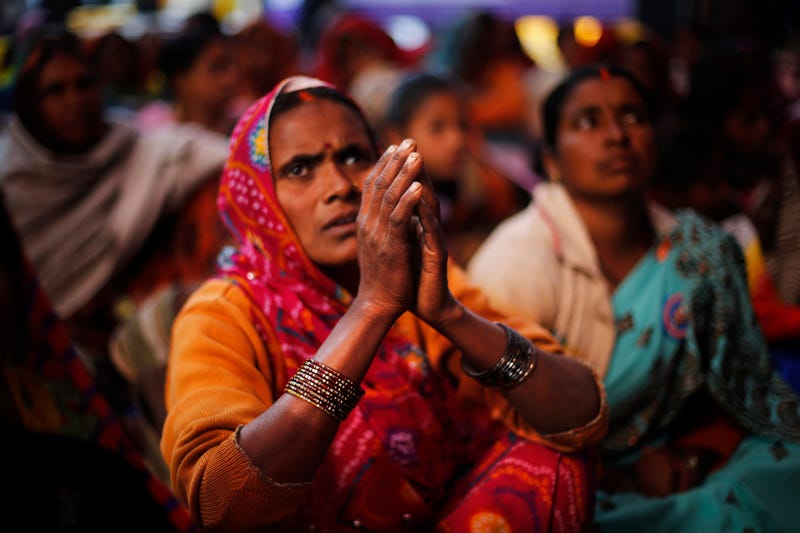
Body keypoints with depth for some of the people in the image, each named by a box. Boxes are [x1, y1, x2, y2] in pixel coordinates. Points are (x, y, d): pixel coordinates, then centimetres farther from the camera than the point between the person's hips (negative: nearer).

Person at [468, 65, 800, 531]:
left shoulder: (703, 251, 2)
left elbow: (739, 387, 12)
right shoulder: (517, 260, -14)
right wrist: (624, 479, -16)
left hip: (663, 472, 6)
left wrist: (698, 449, -7)